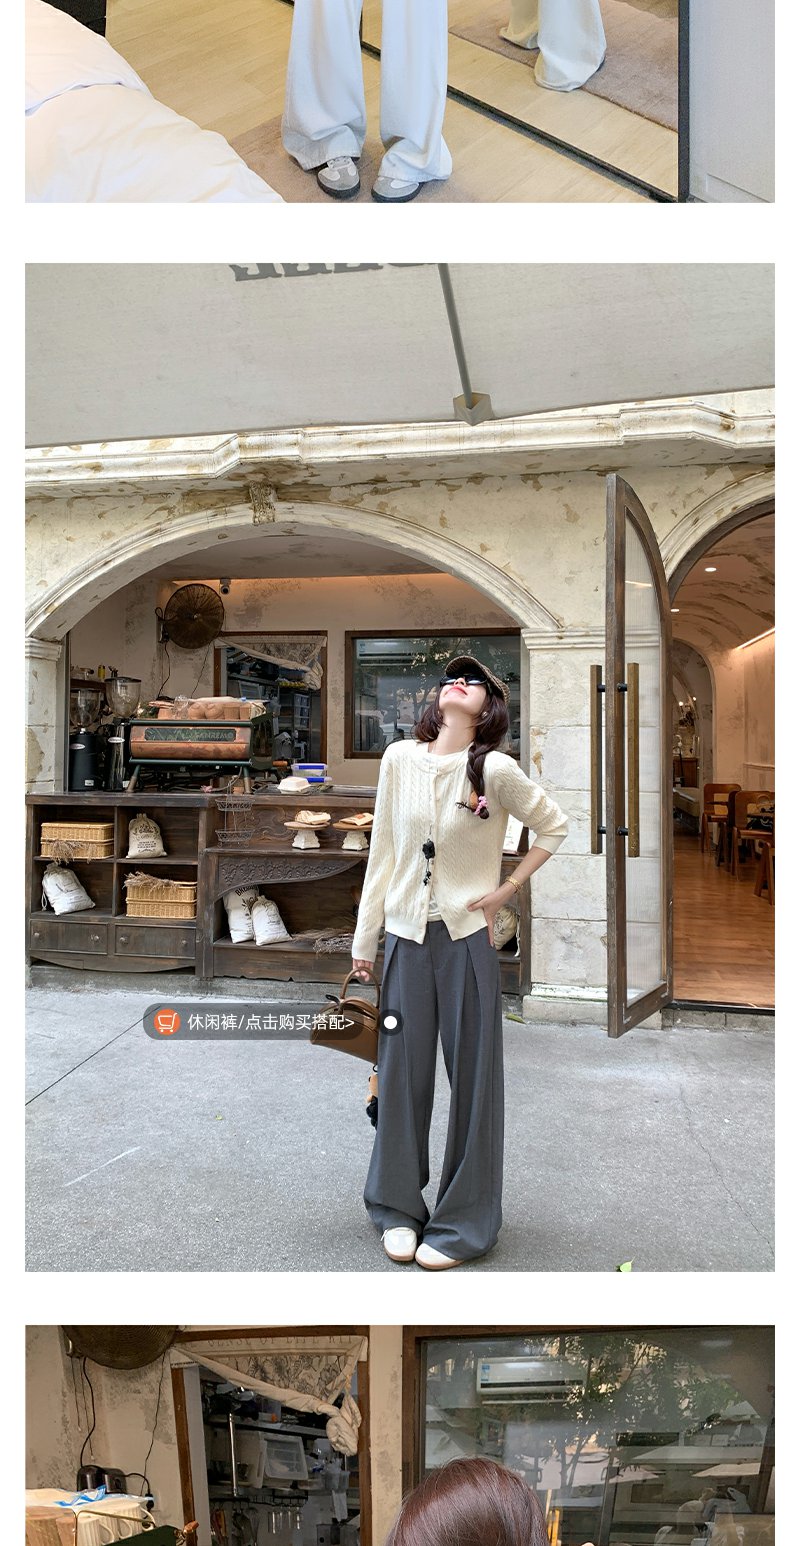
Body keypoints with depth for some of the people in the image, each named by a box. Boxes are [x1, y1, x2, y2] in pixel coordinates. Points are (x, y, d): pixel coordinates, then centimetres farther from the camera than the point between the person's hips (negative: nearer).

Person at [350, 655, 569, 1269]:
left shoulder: (495, 769, -9)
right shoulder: (400, 759, 1)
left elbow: (555, 828, 4)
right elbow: (383, 853, 6)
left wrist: (508, 890, -3)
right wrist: (365, 939, 8)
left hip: (468, 936, -3)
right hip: (407, 936, 3)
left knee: (473, 1074, 6)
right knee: (402, 1071, 11)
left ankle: (464, 1222, 23)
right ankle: (398, 1208, 29)